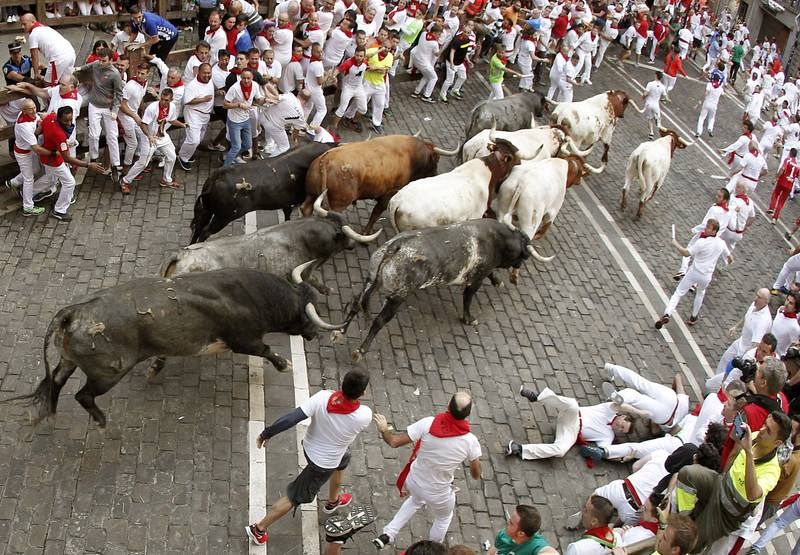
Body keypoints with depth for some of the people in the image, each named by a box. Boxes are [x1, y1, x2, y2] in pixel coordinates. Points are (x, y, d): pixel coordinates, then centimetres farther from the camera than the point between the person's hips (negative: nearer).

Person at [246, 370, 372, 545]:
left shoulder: (322, 397, -32)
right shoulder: (364, 415, -35)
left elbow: (289, 419, -31)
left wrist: (265, 434, -19)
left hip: (310, 447, 5)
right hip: (323, 464, -4)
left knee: (343, 461, 35)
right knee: (295, 497, 16)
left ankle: (333, 501, 61)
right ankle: (259, 529, 29)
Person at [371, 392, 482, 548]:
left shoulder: (428, 423, -25)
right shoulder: (470, 441, -24)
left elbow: (394, 442, -19)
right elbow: (476, 475, -9)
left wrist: (383, 429, 1)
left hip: (414, 481, 2)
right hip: (438, 494, -2)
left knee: (416, 500, 38)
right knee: (444, 518, 32)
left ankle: (388, 534, 36)